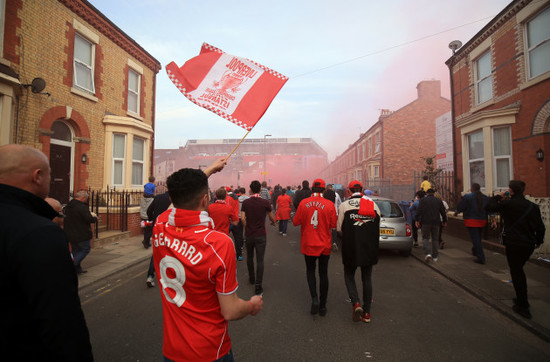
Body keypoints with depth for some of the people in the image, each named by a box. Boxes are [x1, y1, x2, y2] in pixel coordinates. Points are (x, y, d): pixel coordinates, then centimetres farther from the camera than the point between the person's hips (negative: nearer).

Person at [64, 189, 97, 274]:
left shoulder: (68, 206, 9)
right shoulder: (82, 207, -21)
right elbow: (89, 219, -25)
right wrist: (95, 218, -1)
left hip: (70, 234, 9)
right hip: (82, 235, -9)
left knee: (75, 250, 17)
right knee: (86, 249, 6)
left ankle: (78, 269, 23)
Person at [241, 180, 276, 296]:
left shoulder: (245, 202, -3)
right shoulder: (265, 202, -7)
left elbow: (243, 218, -9)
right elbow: (271, 218, 3)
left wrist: (247, 228, 7)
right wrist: (273, 222, 25)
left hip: (249, 235, 2)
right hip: (260, 235, -2)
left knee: (249, 257, 22)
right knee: (260, 261, 0)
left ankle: (251, 278, 37)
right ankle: (258, 286, -2)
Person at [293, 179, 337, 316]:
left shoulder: (304, 203, -8)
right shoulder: (329, 204, -11)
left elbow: (296, 222, -3)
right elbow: (334, 224, -7)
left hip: (308, 244, 0)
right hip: (324, 245, 0)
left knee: (310, 271, 20)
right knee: (323, 274, 13)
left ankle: (314, 298, 1)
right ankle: (322, 306, 21)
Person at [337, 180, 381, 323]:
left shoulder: (344, 205, -7)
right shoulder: (373, 204, 2)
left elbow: (339, 230, -5)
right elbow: (378, 227, 7)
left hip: (351, 248, -3)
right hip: (370, 249, 3)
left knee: (349, 275, 16)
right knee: (367, 278, 16)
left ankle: (356, 303, -3)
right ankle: (367, 312, 23)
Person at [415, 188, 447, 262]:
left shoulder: (423, 200, 1)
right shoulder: (438, 200, 10)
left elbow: (419, 211, -9)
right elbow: (443, 212, 12)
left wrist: (417, 220, -8)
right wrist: (444, 221, 24)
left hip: (426, 222, -3)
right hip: (436, 223, 3)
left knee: (425, 238, 5)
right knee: (435, 239, 12)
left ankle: (427, 253, -14)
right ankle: (435, 256, 15)